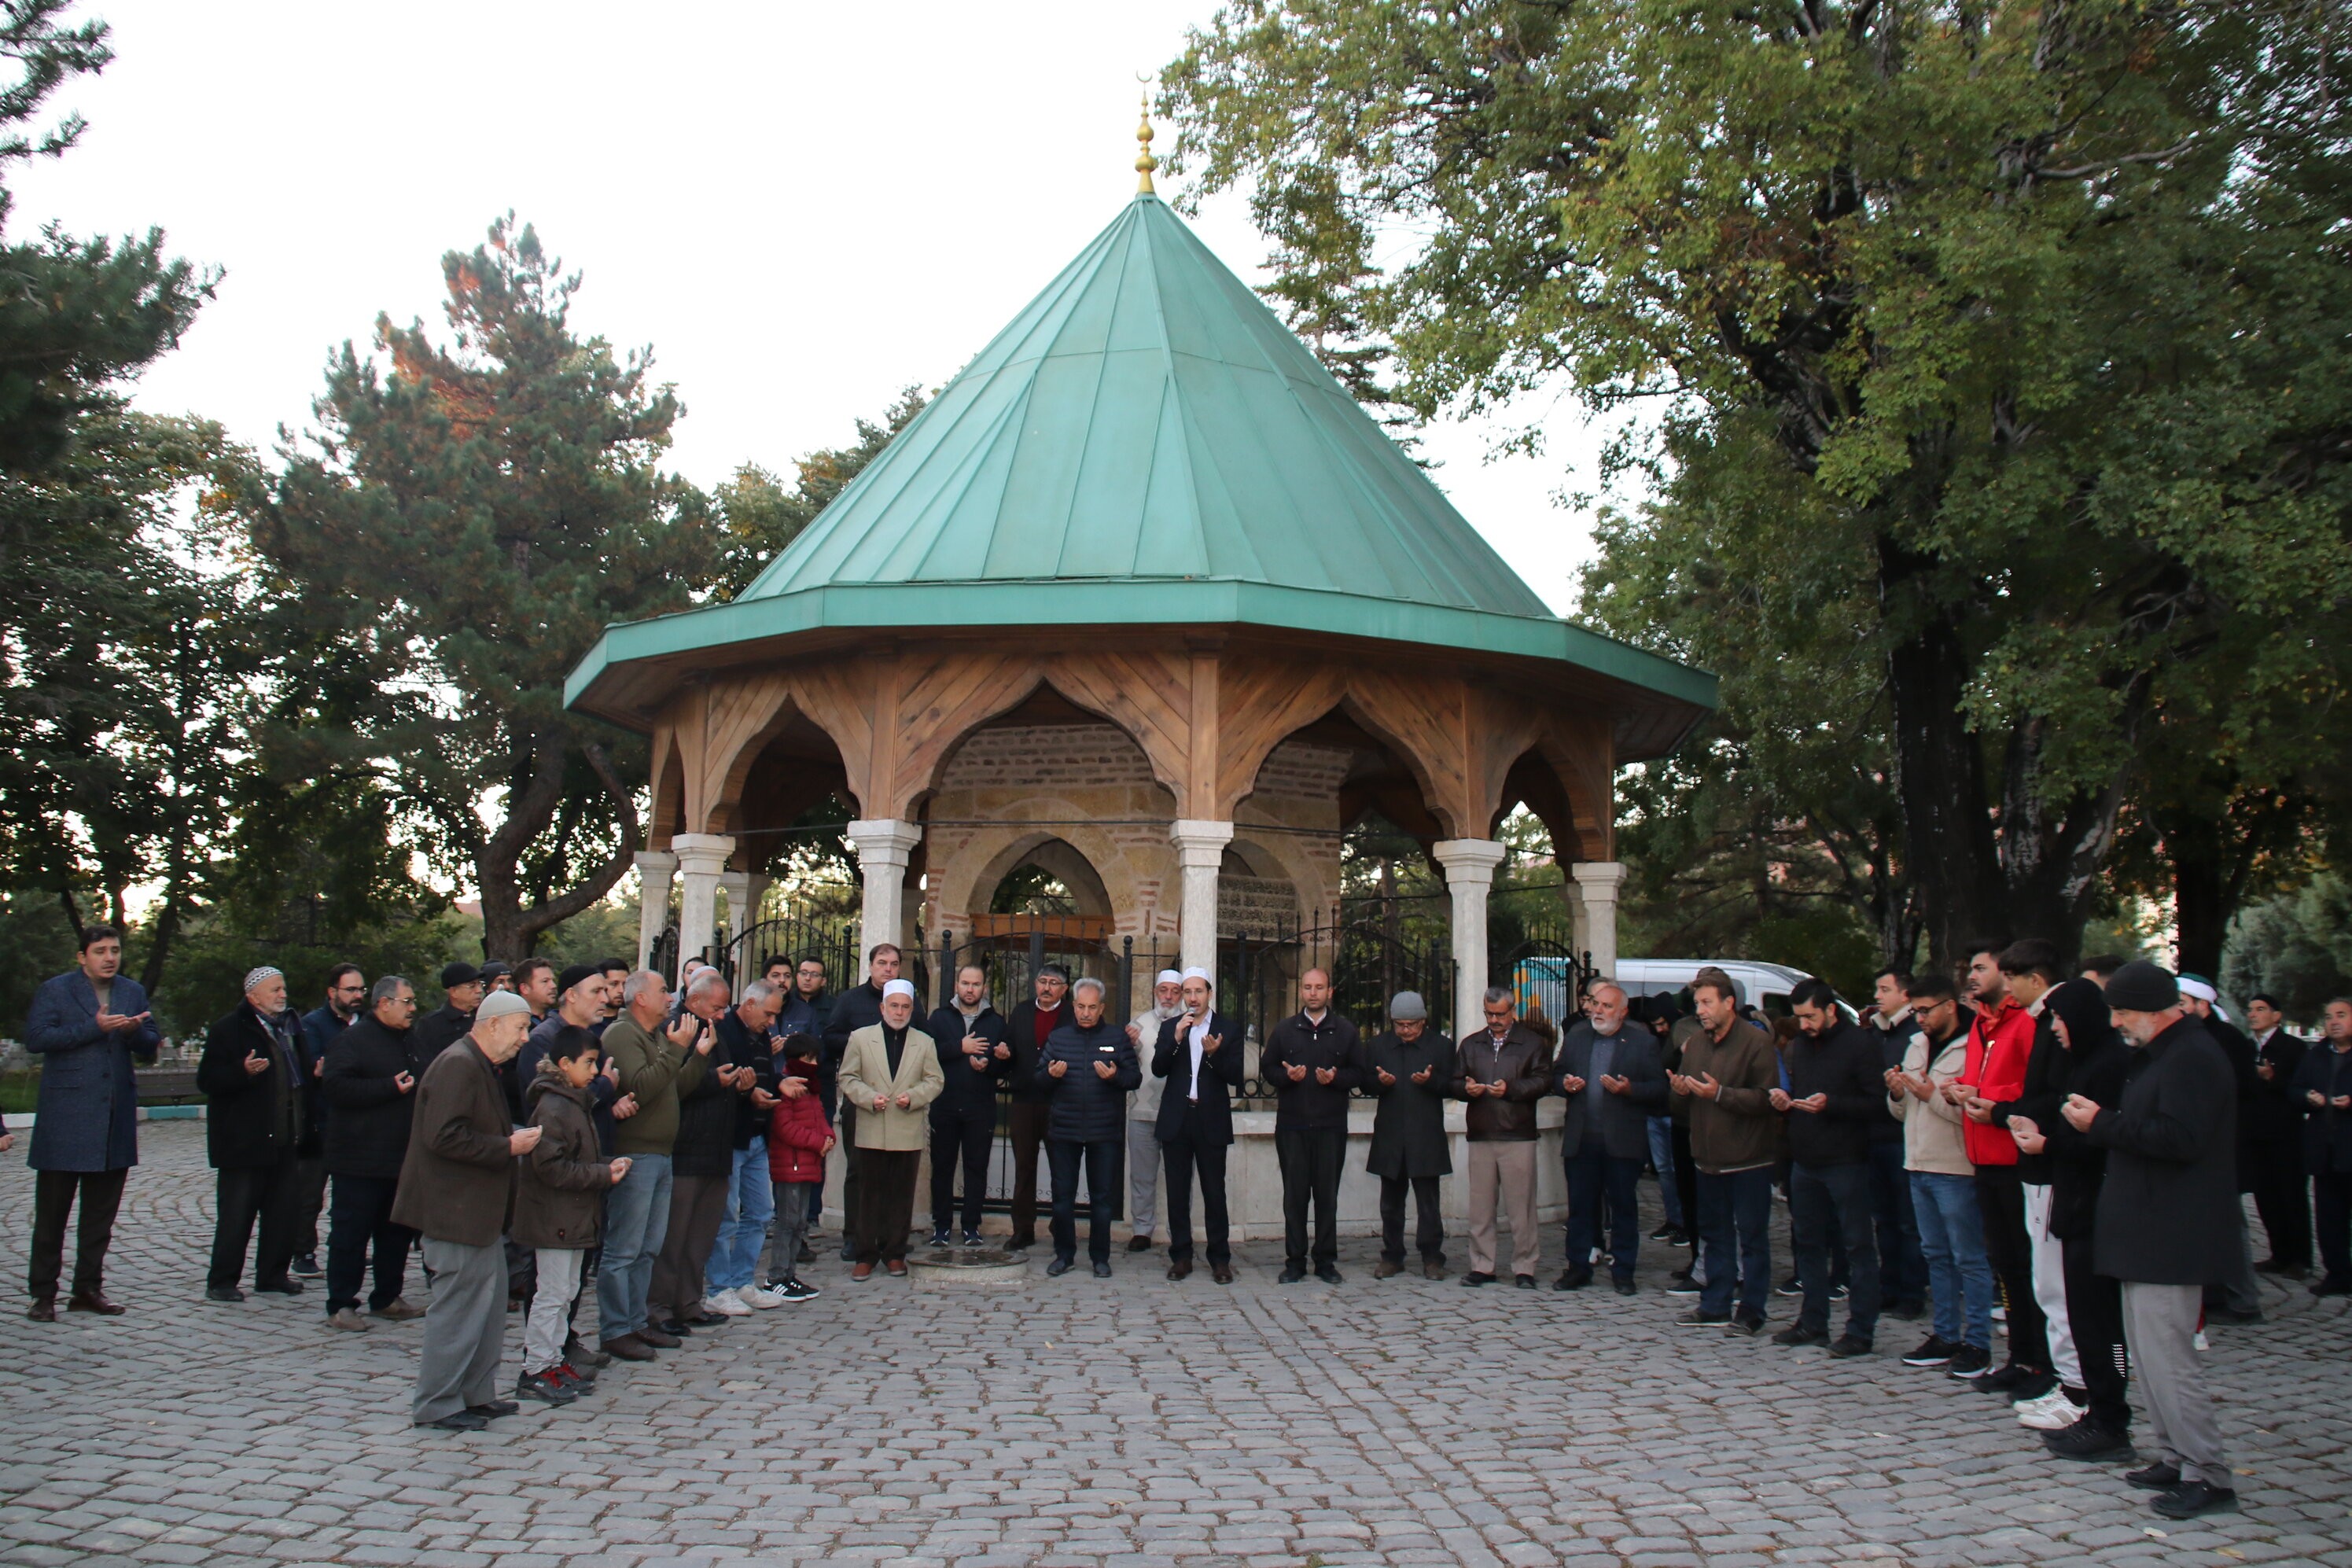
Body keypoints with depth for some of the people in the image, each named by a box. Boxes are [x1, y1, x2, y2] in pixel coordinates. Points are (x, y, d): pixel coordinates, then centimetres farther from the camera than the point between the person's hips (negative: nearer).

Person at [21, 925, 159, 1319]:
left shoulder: (133, 991, 13)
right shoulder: (55, 990, -1)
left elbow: (150, 1046, 11)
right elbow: (36, 1038, -13)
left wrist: (136, 1032, -11)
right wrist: (94, 1027, -19)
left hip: (116, 1118, 4)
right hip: (65, 1116, -4)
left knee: (102, 1210, 9)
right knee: (52, 1210, 2)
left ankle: (88, 1288, 18)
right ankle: (42, 1293, 10)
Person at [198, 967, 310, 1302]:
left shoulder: (289, 1026, 17)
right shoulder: (229, 1028, -6)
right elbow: (208, 1079, -11)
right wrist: (244, 1071, -26)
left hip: (284, 1138, 7)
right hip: (244, 1140, -7)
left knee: (283, 1210, 8)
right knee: (237, 1213, -3)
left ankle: (273, 1275, 18)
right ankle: (221, 1281, 5)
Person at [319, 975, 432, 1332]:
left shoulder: (412, 1041, 17)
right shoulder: (352, 1040, -8)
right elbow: (335, 1088, -21)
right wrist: (390, 1088, -22)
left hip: (404, 1158, 8)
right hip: (361, 1159, -8)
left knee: (398, 1232, 13)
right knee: (350, 1233, -2)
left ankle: (387, 1299, 23)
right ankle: (341, 1305, 6)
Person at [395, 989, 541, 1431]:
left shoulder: (480, 1067, 17)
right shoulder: (458, 1065, -17)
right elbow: (444, 1137, -27)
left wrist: (516, 1137, 12)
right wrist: (508, 1146, -20)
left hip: (475, 1210, 11)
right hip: (455, 1210, -11)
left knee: (490, 1299, 14)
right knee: (460, 1304, -3)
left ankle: (476, 1394, 23)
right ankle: (437, 1404, 7)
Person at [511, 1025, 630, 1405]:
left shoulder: (578, 1103, 14)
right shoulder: (552, 1107, -18)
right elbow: (552, 1168, -24)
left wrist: (609, 1164, 3)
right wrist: (603, 1174, -21)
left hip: (574, 1217, 10)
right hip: (553, 1218, -10)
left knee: (567, 1292, 15)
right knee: (552, 1294, -4)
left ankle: (553, 1361, 23)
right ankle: (534, 1372, 4)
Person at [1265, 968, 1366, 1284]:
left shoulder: (1345, 1031, 8)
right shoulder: (1284, 1029, 10)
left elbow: (1359, 1072, 7)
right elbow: (1266, 1067, 10)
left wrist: (1336, 1078, -12)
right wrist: (1287, 1075, -10)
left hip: (1331, 1126, 0)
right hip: (1292, 1125, 0)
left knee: (1327, 1195, 2)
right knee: (1294, 1194, 2)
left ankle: (1326, 1261, 11)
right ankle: (1295, 1260, 10)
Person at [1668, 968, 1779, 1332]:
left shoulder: (1757, 1041, -11)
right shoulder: (1695, 1042, 11)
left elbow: (1766, 1098, -19)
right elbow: (1684, 1109, 17)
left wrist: (1720, 1094, -24)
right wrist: (1680, 1091, -5)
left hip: (1748, 1157, -7)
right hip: (1708, 1157, 7)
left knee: (1752, 1235, 1)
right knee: (1713, 1233, 13)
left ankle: (1751, 1310, 9)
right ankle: (1715, 1306, 21)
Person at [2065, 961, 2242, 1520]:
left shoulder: (2192, 1058, -16)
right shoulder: (2166, 1054, 17)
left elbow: (2179, 1139, -26)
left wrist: (2103, 1123, -18)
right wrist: (2100, 1121, 4)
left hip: (2169, 1238, -11)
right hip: (2150, 1235, 11)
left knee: (2165, 1355, -8)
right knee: (2147, 1349, 15)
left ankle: (2208, 1474, 0)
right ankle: (2175, 1458, 22)